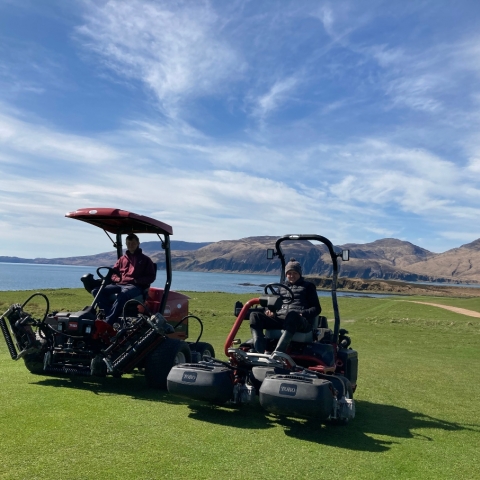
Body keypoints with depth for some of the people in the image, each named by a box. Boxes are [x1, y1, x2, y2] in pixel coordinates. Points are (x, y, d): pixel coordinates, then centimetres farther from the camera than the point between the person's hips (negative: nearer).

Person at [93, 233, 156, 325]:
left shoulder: (145, 260, 14)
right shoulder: (122, 259, 25)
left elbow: (151, 277, 5)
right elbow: (113, 272, 24)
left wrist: (137, 280, -11)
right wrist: (117, 279, 0)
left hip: (136, 286, -5)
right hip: (119, 284, 5)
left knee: (123, 294, -42)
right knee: (96, 290, -19)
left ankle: (108, 322, -44)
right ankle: (110, 314, -30)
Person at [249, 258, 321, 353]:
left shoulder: (308, 286, 20)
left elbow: (316, 308, 11)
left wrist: (303, 314, -10)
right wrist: (270, 311, 1)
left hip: (300, 322, -4)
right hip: (279, 318, 4)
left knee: (291, 315, -41)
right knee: (255, 316, -21)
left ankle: (278, 352, -53)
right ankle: (259, 352, -39)